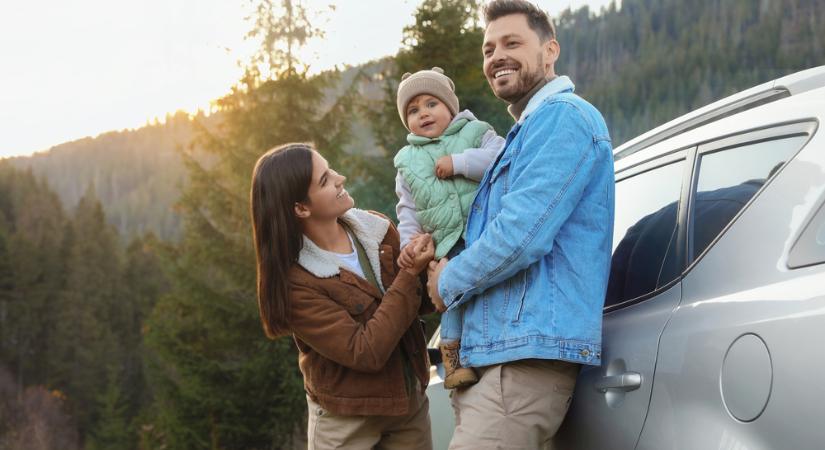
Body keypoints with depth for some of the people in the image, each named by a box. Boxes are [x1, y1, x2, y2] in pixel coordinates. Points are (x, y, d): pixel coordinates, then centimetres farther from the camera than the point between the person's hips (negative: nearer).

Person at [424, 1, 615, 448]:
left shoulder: (563, 116, -9)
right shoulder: (525, 132, 25)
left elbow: (521, 237, -20)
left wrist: (449, 283, -4)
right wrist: (447, 277, 8)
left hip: (528, 355, -10)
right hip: (488, 352, 10)